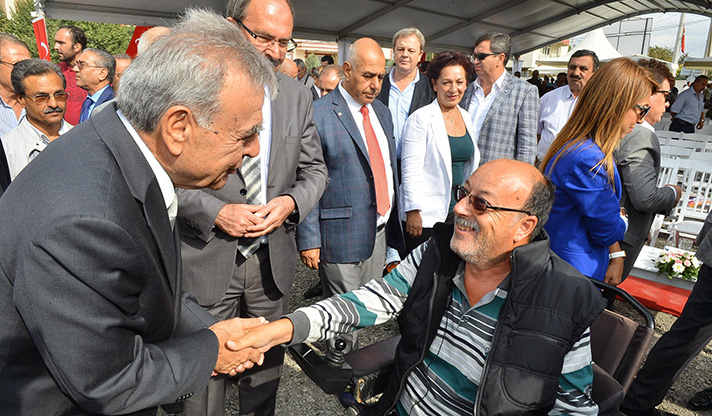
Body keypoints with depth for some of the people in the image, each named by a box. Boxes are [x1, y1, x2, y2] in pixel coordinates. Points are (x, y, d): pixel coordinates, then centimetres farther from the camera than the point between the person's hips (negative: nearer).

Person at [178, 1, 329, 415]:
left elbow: (315, 170, 9)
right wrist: (215, 211, -18)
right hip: (208, 259, -3)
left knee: (266, 366, 20)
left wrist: (290, 202, -10)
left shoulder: (298, 95, 4)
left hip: (273, 260, 4)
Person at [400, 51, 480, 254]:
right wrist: (413, 212, -16)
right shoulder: (421, 119, -10)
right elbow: (411, 170, -13)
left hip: (458, 211, 6)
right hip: (426, 215, -6)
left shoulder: (466, 117, 11)